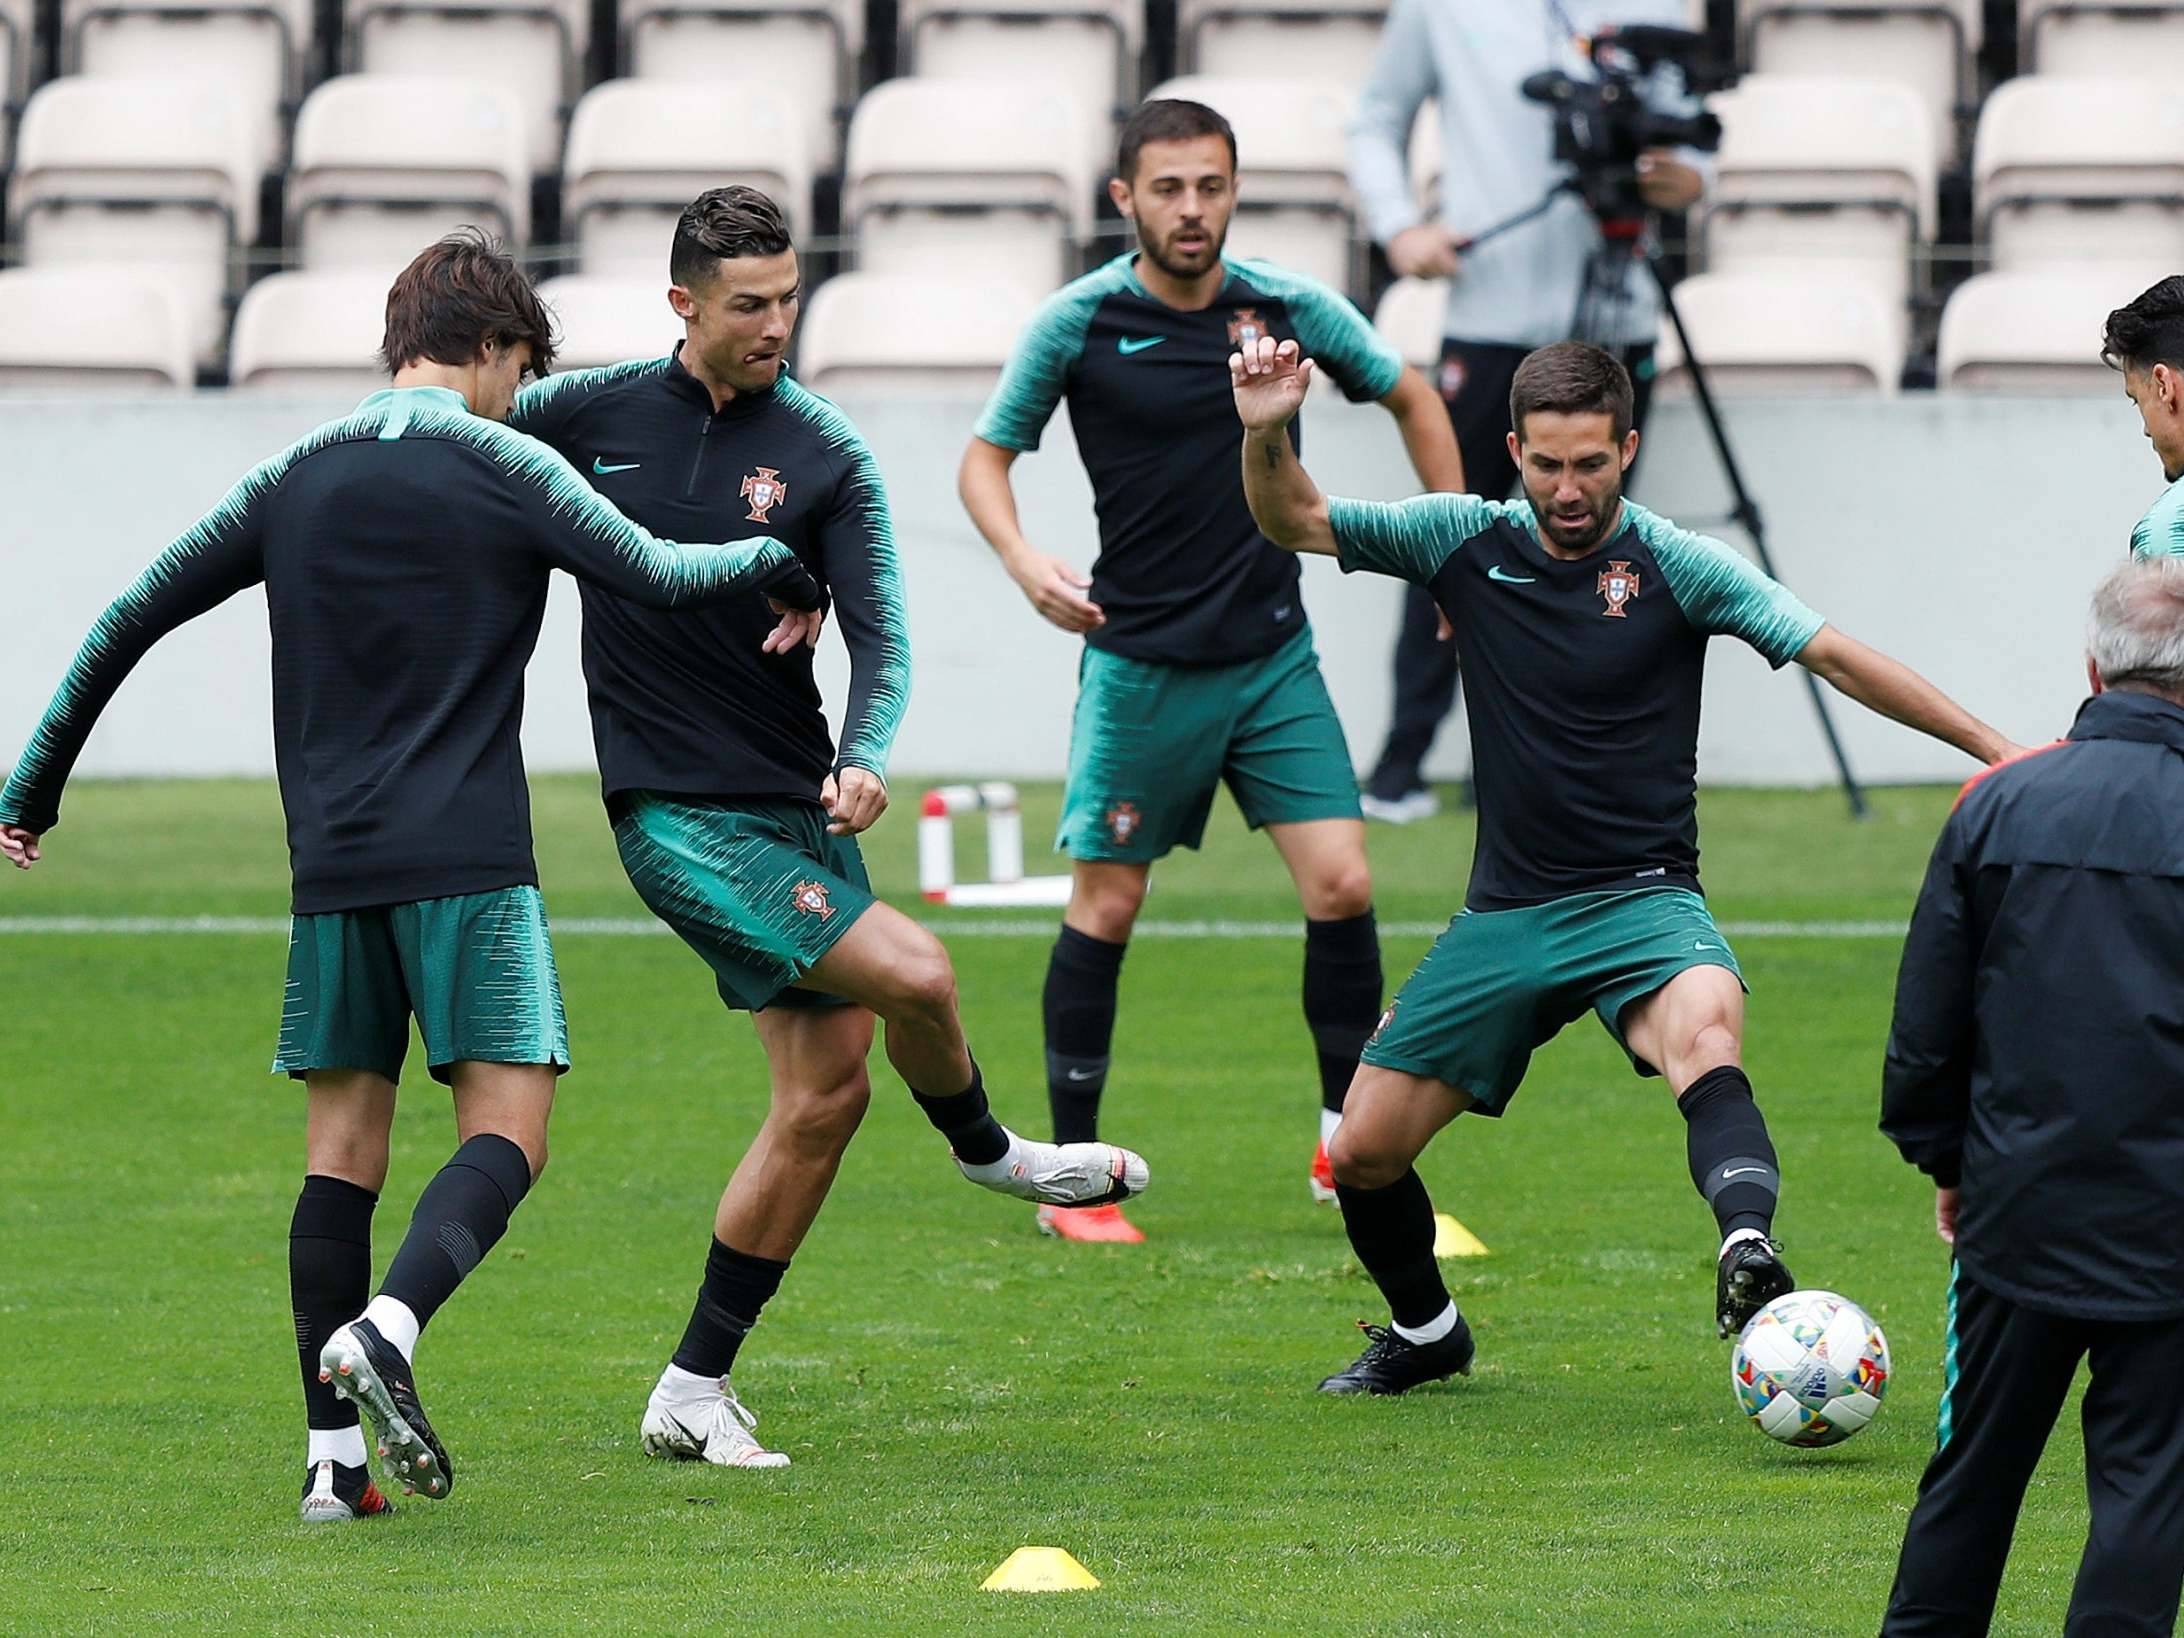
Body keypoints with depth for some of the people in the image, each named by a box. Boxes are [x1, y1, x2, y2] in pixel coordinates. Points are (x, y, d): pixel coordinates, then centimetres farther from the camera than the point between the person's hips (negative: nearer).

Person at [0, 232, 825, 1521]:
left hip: (332, 869, 5)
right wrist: (777, 566, 18)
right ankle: (386, 1329, -29)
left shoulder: (296, 480, 13)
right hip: (468, 863, -5)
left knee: (344, 1146, 8)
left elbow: (133, 617, 15)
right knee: (507, 1131, -4)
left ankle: (333, 1454, 2)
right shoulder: (499, 467, -1)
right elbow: (656, 577, -2)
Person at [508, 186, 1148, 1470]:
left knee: (829, 1088, 3)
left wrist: (868, 756, -24)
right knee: (915, 973, -19)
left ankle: (696, 1389, 12)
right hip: (677, 816, -4)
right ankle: (986, 1149, 15)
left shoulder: (827, 455, 0)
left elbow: (882, 635, -5)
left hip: (801, 807, 4)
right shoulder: (590, 414, -3)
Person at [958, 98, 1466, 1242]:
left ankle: (1349, 1146, 9)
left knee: (1341, 889, -7)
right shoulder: (1078, 323, -7)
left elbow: (1411, 399, 14)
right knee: (1106, 907, 0)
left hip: (1274, 653, 2)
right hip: (1139, 662, -2)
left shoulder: (1289, 306, -1)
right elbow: (986, 457, 2)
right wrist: (1024, 562, -17)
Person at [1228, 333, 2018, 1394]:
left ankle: (1748, 1251, -60)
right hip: (1505, 913, 4)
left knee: (1705, 1032, -38)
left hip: (1641, 901, -4)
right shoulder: (1467, 541, 1)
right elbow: (1294, 522, 5)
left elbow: (1835, 657, -9)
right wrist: (1265, 433, -16)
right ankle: (1424, 1331, 32)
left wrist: (1995, 748, -13)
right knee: (1363, 1150, 4)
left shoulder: (1677, 566, -7)